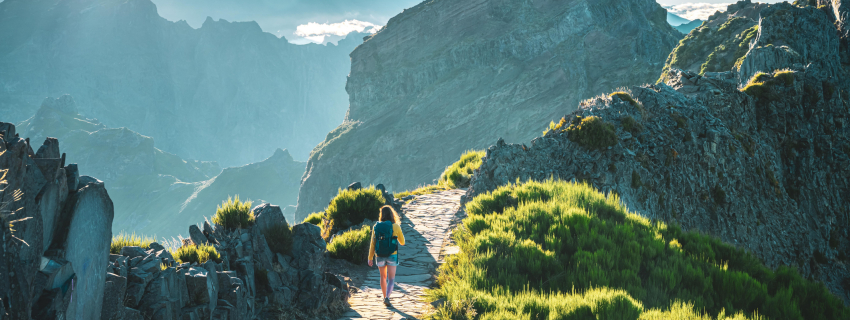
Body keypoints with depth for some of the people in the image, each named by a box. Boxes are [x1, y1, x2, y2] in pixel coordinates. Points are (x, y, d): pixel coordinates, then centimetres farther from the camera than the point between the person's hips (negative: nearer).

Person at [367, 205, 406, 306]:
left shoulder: (376, 227, -1)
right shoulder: (395, 226, -8)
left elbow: (373, 243, 0)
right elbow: (402, 242, 4)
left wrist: (370, 258, 7)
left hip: (380, 256, 3)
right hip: (392, 256, -3)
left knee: (383, 277, 21)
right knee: (391, 279, -1)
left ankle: (385, 297, 30)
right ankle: (387, 297, -20)